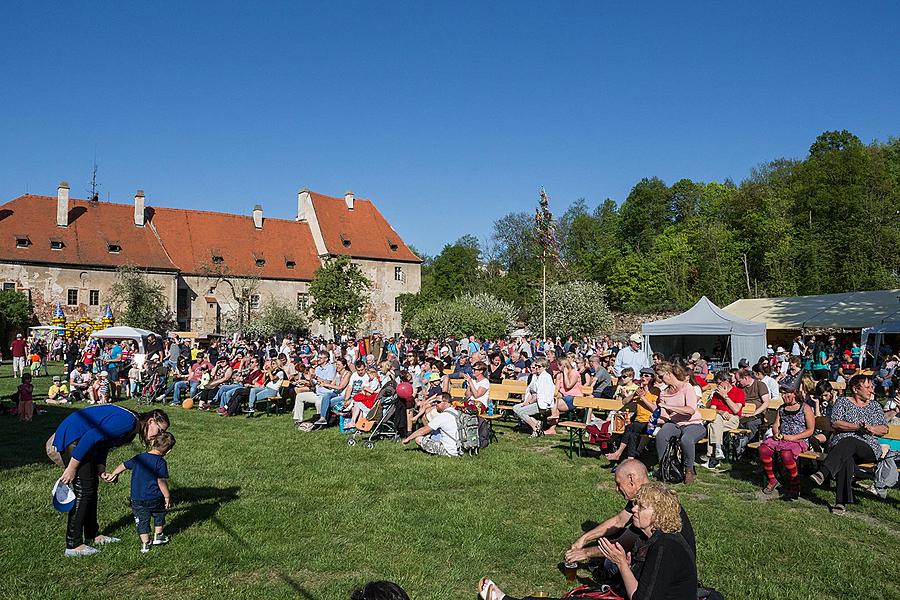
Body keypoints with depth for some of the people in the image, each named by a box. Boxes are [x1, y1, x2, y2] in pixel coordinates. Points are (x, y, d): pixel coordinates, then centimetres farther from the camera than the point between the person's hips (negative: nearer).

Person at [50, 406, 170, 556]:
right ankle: (73, 545, 0)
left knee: (92, 486, 15)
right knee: (84, 490, -7)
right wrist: (72, 467, -22)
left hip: (80, 440, 11)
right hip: (71, 439, -11)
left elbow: (102, 446, 10)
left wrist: (101, 471, -6)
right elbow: (92, 437, -26)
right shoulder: (128, 421, -22)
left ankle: (92, 536, 26)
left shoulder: (131, 432, 10)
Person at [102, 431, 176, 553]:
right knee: (159, 515, 22)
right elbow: (161, 482, -16)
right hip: (154, 498, -3)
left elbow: (123, 465, 15)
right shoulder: (161, 462, -14)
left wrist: (112, 474, 32)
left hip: (136, 499, 3)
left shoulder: (138, 458, 2)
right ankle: (158, 536, 31)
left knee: (143, 520, 15)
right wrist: (167, 497, -6)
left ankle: (145, 544, 14)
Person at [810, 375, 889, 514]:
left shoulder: (875, 406, 21)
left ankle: (823, 472, -55)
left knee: (849, 443, -38)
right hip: (841, 443, -1)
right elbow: (835, 424, -2)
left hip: (869, 449, 1)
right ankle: (842, 502, -43)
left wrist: (871, 429, -7)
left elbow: (884, 429, 15)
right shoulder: (842, 402, 12)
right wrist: (858, 427, -14)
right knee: (847, 460, -38)